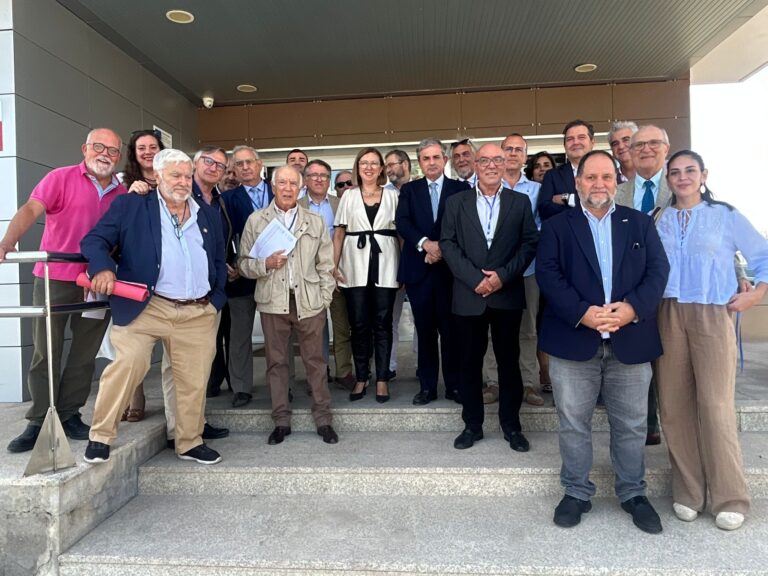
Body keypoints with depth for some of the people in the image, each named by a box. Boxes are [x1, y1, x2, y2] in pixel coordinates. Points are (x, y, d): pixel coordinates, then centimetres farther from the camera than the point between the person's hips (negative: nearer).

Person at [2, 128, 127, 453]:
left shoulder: (122, 193, 10)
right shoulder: (61, 178, -2)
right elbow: (31, 210, -16)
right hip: (55, 280, -3)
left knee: (85, 355, 9)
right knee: (45, 353, 3)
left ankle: (69, 416, 22)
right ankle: (39, 422, 13)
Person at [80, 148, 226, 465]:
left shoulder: (209, 215, 17)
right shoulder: (130, 206, 5)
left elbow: (219, 262, 21)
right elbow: (95, 239, -1)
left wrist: (216, 300, 9)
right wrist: (103, 267, -22)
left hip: (199, 314, 4)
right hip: (145, 307, -3)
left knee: (194, 381, 7)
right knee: (128, 363, -19)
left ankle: (190, 443, 25)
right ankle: (101, 436, 3)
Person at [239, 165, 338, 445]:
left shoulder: (316, 221, 10)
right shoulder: (256, 220, 7)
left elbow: (325, 265, 9)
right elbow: (244, 263, 6)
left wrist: (324, 298, 1)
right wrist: (265, 264, -13)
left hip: (309, 301, 0)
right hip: (273, 302, 0)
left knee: (315, 360, 4)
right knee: (276, 362, 7)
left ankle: (323, 419, 15)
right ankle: (281, 421, 18)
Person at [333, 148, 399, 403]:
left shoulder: (392, 195, 9)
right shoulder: (348, 196, 11)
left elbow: (401, 232, 7)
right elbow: (339, 232, 8)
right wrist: (333, 265, -2)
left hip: (385, 266, 0)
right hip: (356, 266, 1)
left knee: (382, 323, 2)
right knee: (359, 324, 3)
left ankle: (382, 379, 11)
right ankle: (361, 378, 14)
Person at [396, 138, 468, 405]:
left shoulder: (461, 189, 7)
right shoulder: (409, 190, 11)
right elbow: (402, 222, -3)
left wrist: (442, 248, -15)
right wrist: (425, 243, -18)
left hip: (450, 268, -1)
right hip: (418, 270, 1)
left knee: (451, 330, 3)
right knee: (425, 330, 8)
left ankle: (454, 385, 16)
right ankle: (427, 386, 17)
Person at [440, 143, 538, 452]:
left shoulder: (520, 201, 7)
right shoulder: (456, 202, 6)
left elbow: (530, 242, 1)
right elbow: (448, 244, -2)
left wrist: (503, 275, -12)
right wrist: (475, 279, -12)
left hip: (507, 294, 0)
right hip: (469, 295, 0)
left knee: (509, 360, 8)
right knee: (470, 360, 8)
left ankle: (511, 425, 22)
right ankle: (472, 424, 22)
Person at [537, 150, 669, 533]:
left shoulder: (641, 223, 12)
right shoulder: (556, 226, 6)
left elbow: (658, 270, 2)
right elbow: (548, 275, -6)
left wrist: (633, 307, -15)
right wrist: (582, 313, -18)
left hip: (631, 340, 2)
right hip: (574, 340, -1)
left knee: (631, 425, 12)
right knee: (573, 423, 8)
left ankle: (633, 494, 30)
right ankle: (576, 492, 24)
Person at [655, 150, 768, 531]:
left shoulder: (725, 216, 6)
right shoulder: (659, 221, 11)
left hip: (712, 316, -2)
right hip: (668, 316, 2)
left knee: (715, 405, -7)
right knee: (674, 405, 3)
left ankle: (729, 498, 8)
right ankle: (688, 491, 16)